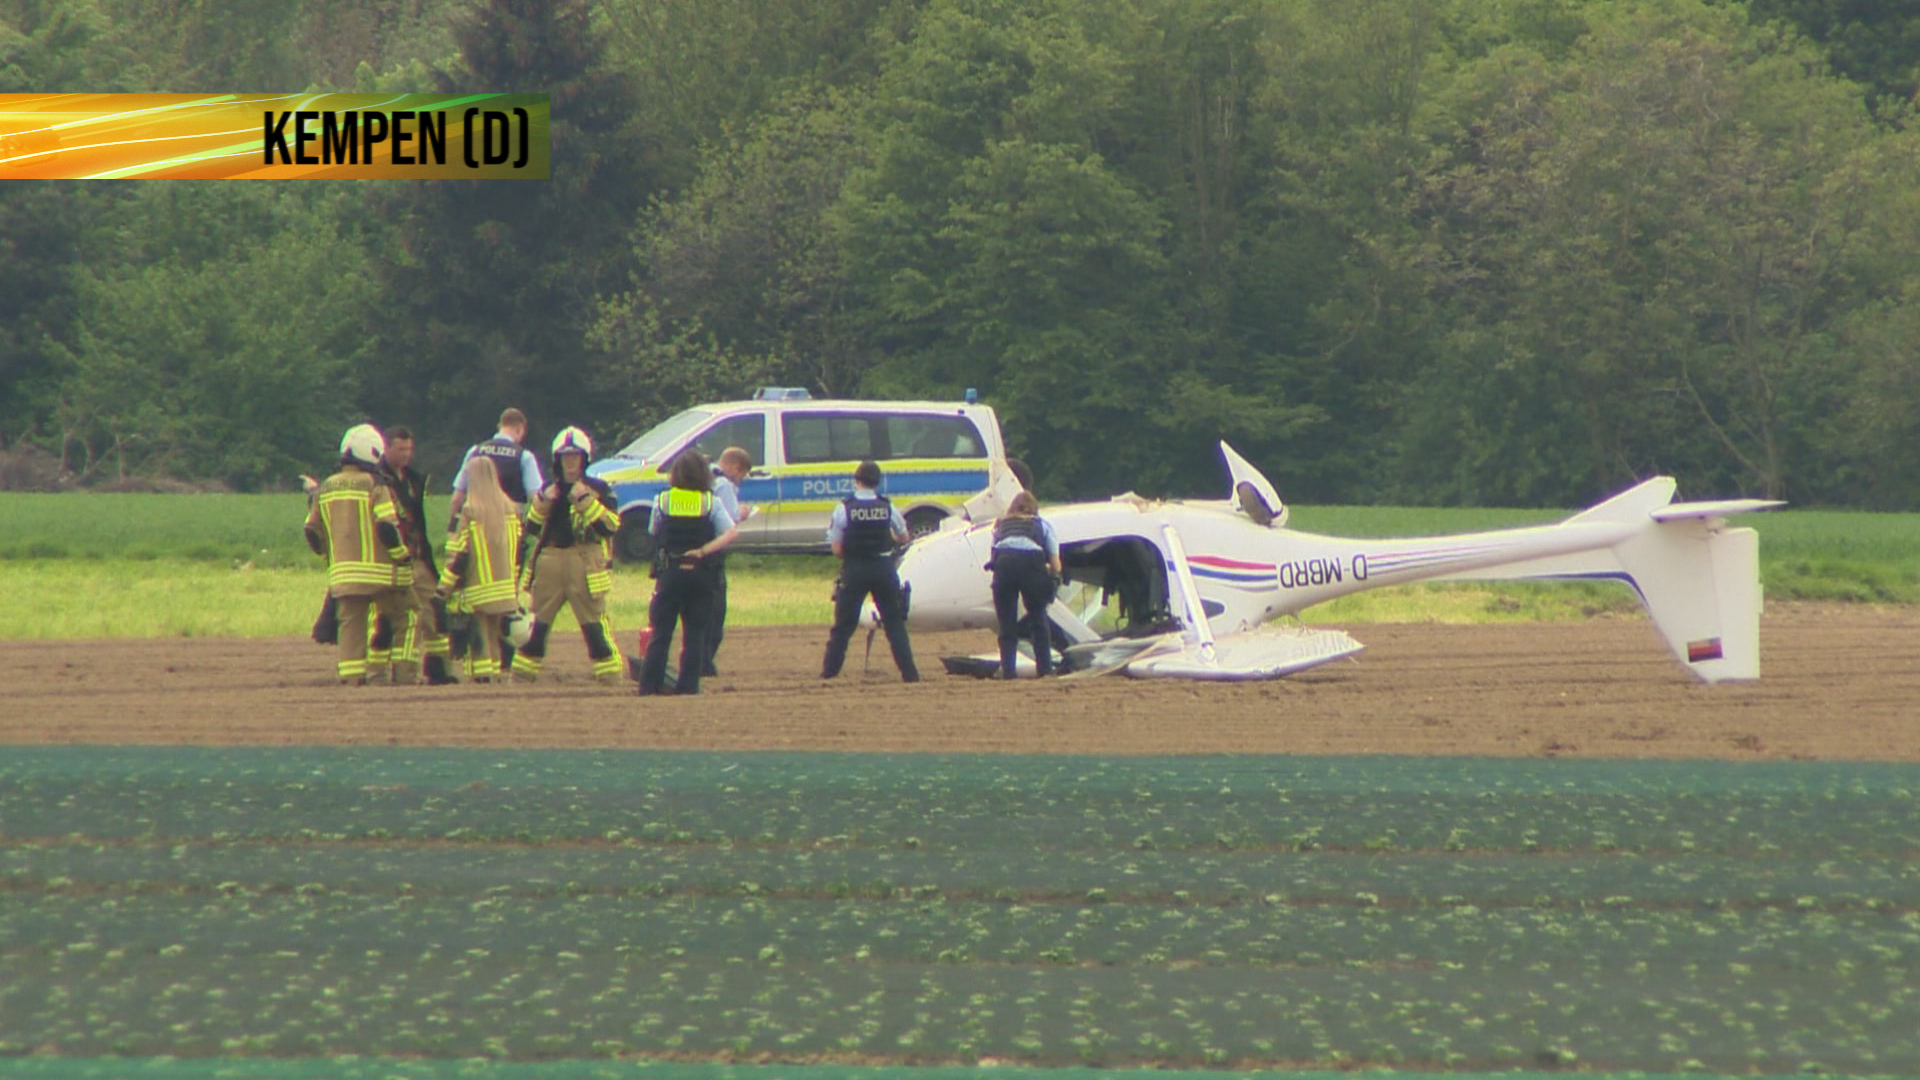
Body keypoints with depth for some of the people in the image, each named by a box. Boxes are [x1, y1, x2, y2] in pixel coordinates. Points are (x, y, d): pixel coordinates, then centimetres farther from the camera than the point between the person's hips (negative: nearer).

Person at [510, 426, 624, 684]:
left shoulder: (598, 489, 3)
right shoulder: (549, 490, 16)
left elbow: (611, 525, -9)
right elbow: (531, 528, 16)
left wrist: (586, 502, -15)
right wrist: (542, 503, -1)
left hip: (585, 564, -4)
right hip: (549, 563, 4)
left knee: (594, 622, -8)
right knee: (538, 621, 9)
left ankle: (610, 673, -6)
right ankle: (523, 671, 15)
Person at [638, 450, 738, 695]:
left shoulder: (662, 500, 0)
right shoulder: (711, 502, -1)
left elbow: (654, 532, 8)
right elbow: (730, 534, -11)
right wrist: (703, 551, -11)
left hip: (669, 572, 0)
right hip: (700, 574, 0)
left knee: (661, 632, 5)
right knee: (695, 633, 7)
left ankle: (650, 686, 1)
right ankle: (688, 685, 2)